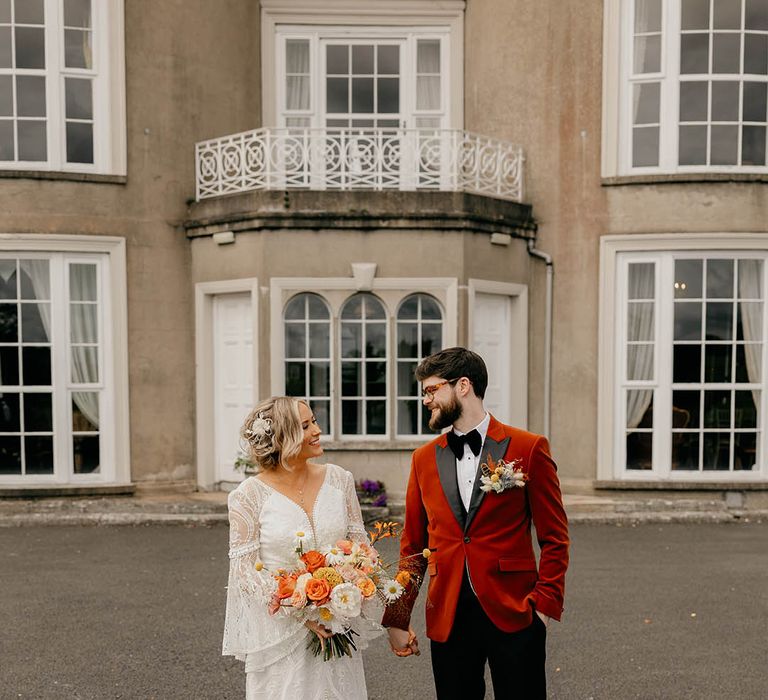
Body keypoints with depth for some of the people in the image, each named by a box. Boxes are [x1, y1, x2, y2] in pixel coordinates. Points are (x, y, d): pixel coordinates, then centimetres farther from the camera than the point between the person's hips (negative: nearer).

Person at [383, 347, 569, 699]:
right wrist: (397, 618, 8)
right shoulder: (424, 459, 7)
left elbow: (554, 537, -2)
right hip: (447, 617, 3)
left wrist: (545, 603, -11)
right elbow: (413, 546, 10)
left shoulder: (528, 448, -4)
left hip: (514, 614, -3)